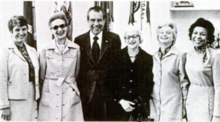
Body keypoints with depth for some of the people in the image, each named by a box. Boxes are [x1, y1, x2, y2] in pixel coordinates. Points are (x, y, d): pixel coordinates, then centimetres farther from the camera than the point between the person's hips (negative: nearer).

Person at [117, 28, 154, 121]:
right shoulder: (118, 56, 2)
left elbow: (149, 84, 2)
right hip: (120, 106, 0)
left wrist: (138, 102, -9)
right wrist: (121, 100, -10)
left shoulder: (148, 58, 3)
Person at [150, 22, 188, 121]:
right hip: (155, 103, 4)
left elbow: (184, 82, -2)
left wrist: (184, 105, -2)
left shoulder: (179, 56, -5)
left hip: (172, 104, -4)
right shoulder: (154, 57, 9)